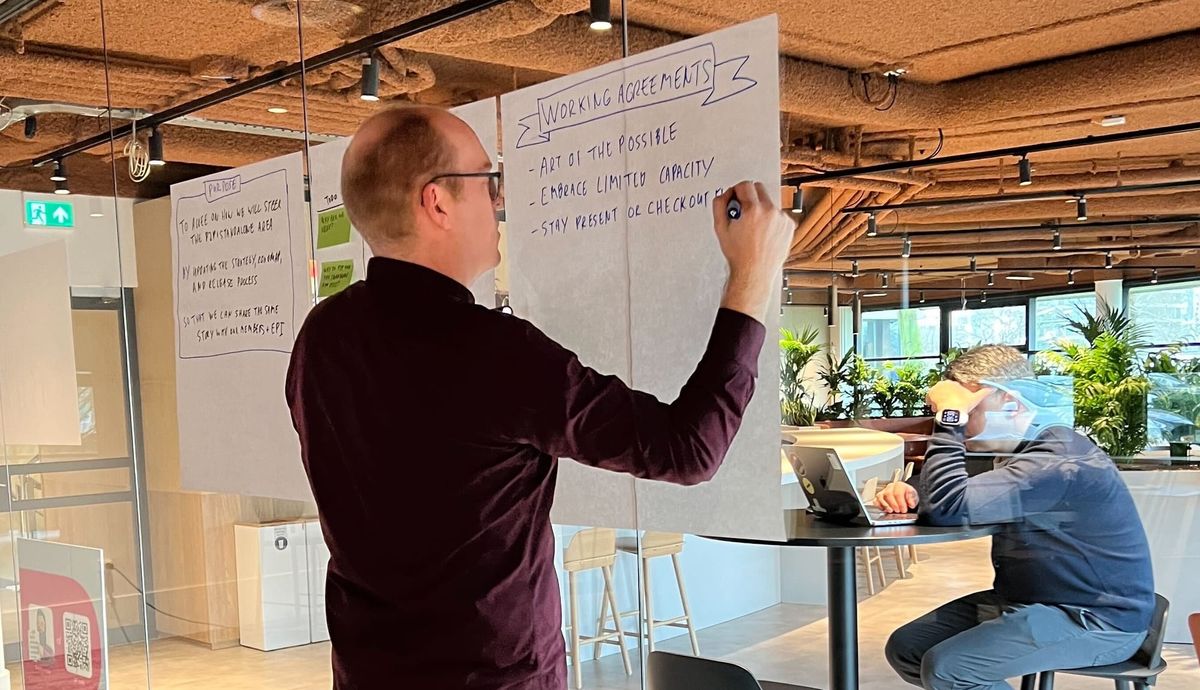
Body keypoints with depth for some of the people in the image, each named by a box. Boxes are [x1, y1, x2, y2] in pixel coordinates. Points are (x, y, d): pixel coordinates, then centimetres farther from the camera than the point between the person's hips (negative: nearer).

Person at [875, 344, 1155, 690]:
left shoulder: (1059, 462, -26)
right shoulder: (1020, 451, 8)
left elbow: (949, 507, -36)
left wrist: (949, 418, -28)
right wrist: (911, 494, -10)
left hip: (1096, 621, -10)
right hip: (1025, 599, 10)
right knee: (905, 648, -1)